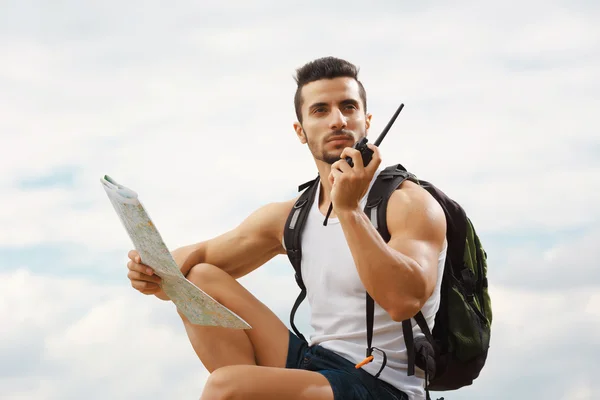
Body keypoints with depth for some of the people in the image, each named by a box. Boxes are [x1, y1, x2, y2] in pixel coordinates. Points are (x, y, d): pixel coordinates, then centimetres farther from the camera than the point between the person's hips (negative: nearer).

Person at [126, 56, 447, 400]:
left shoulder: (410, 204, -11)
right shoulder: (289, 217, 10)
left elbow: (403, 301, -28)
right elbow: (198, 255, 18)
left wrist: (349, 209, -31)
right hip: (314, 364, 7)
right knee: (200, 280, 2)